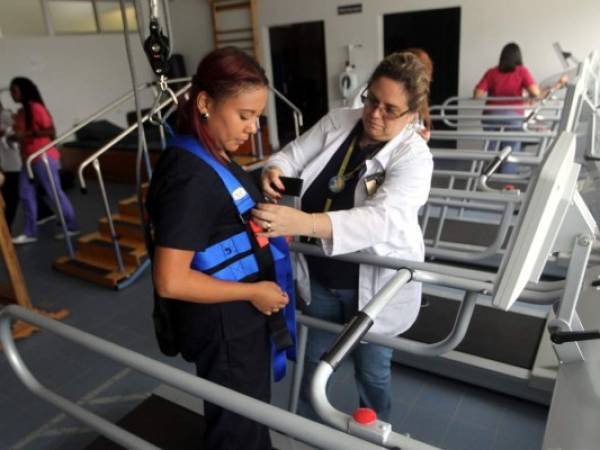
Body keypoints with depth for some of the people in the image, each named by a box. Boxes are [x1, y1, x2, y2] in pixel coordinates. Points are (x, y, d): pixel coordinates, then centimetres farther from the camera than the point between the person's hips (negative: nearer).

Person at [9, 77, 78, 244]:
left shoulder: (36, 108, -13)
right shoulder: (21, 112, 13)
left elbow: (51, 132, -18)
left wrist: (27, 134, -22)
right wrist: (15, 136, 5)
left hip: (44, 158, -9)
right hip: (28, 159, 9)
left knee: (55, 192, -2)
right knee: (26, 194, 7)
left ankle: (72, 227, 10)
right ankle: (30, 233, 14)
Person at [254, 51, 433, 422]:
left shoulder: (414, 156, -20)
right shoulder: (336, 122, -5)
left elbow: (381, 219, -36)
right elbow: (293, 155, -2)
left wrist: (303, 223, -49)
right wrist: (275, 170, -28)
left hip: (374, 285, -4)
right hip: (320, 277, 5)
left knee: (372, 370, 18)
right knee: (313, 360, 24)